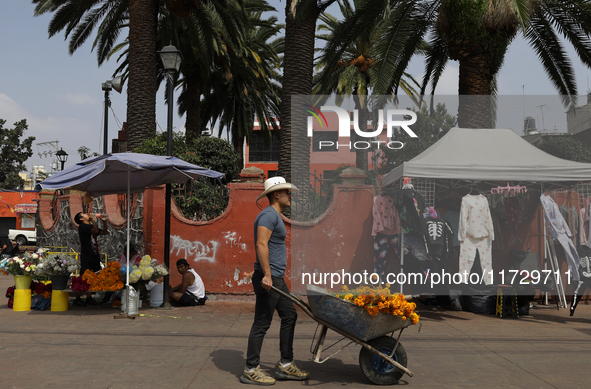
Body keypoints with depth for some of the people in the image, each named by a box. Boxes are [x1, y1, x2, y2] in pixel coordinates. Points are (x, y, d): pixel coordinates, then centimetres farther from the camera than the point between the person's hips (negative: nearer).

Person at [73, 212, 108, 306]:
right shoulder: (82, 226, -7)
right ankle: (77, 299, 1)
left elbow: (104, 232, 19)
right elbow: (96, 230, -21)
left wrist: (104, 221, 9)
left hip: (95, 257, 8)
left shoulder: (91, 226, 19)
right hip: (86, 257, -8)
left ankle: (89, 298, 15)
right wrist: (93, 219, -10)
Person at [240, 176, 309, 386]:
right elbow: (261, 244, -24)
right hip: (268, 278, -11)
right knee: (262, 323, -4)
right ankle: (251, 370, 5)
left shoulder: (275, 216, 19)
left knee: (289, 316, 14)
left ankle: (285, 366, 20)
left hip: (277, 278, 11)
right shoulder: (269, 215, -13)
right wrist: (267, 275, -28)